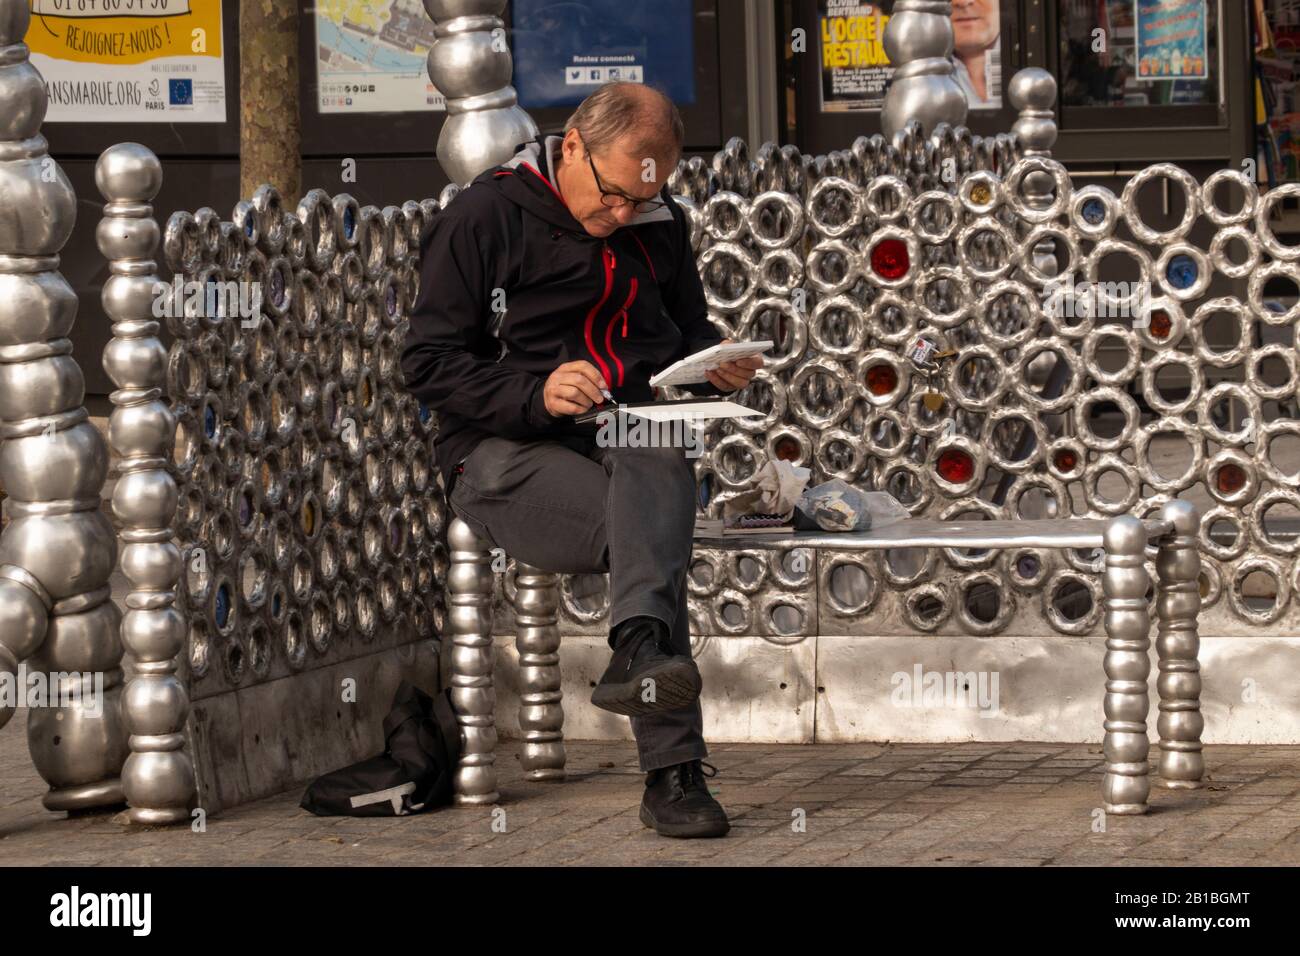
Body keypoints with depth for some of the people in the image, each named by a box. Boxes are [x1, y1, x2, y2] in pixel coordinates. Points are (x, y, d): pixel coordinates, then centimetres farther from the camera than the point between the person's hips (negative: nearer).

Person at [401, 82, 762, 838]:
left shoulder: (662, 226, 16)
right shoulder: (486, 219, 0)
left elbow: (687, 329, 31)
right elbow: (430, 363, -2)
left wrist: (717, 361, 5)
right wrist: (535, 394, -19)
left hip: (638, 440, 3)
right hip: (507, 451, -3)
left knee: (655, 458, -38)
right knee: (657, 537, -33)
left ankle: (642, 649, -58)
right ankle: (674, 770, -40)